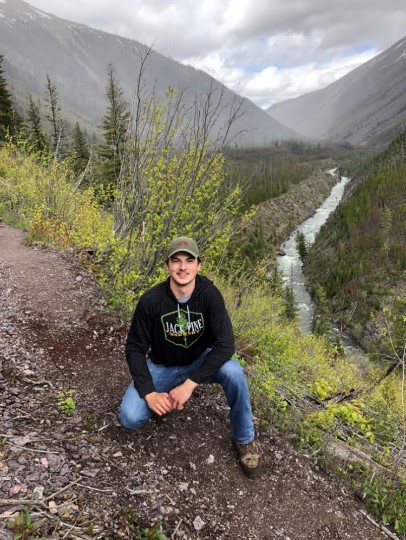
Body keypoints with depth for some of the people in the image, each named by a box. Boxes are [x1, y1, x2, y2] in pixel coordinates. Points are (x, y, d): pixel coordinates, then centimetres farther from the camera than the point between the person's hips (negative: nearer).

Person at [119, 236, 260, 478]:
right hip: (162, 367, 1)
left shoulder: (209, 294, -22)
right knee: (130, 418, -21)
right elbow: (135, 348, -12)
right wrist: (149, 393, -23)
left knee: (234, 373, -32)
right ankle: (171, 398, 11)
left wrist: (189, 384, -32)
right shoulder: (150, 301, -22)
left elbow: (225, 345, -27)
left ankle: (245, 439, -6)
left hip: (201, 361, 0)